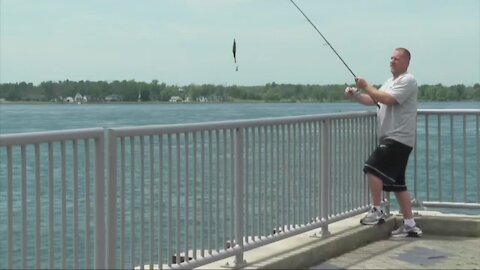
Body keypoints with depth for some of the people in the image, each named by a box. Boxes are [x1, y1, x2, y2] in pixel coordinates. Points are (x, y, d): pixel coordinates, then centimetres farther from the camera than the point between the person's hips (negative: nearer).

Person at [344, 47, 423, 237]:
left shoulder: (408, 81, -9)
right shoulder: (391, 81, 22)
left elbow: (387, 99, -21)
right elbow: (373, 100, 22)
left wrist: (366, 86, -13)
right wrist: (355, 95, 5)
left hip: (399, 138, -10)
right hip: (390, 138, 10)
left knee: (372, 168, -18)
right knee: (397, 183, 9)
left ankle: (377, 211, -9)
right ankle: (410, 225, 12)